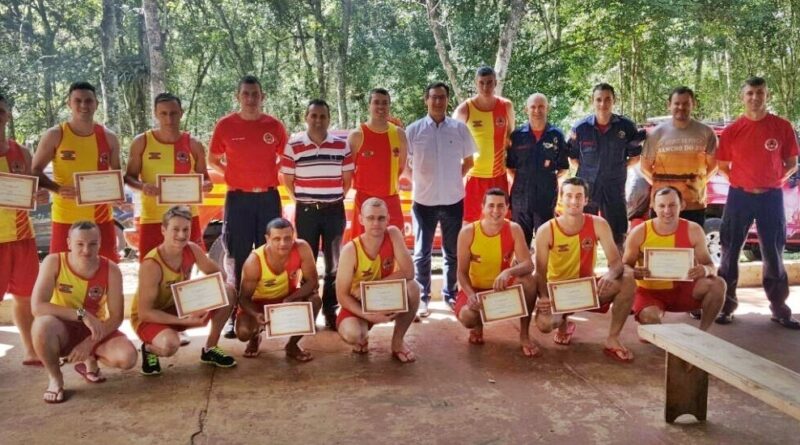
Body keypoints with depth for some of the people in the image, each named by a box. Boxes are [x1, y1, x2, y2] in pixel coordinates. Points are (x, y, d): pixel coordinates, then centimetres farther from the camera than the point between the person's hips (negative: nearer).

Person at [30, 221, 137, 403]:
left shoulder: (111, 270, -16)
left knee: (128, 357, -24)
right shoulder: (54, 262, -20)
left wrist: (89, 343, -24)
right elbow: (37, 306, -28)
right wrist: (81, 314, -36)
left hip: (96, 330, 2)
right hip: (62, 330, -2)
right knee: (43, 323, -37)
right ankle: (55, 378, -8)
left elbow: (116, 317, -13)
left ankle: (90, 360, 13)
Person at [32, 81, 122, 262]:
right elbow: (35, 171, -2)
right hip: (66, 219, -2)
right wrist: (58, 189, -20)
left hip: (102, 218, 3)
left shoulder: (108, 137, 4)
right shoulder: (55, 135, -5)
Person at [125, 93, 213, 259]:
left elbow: (204, 178, 8)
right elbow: (129, 177, 5)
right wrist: (142, 186, -17)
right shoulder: (141, 142, -2)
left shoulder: (193, 145, 1)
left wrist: (205, 185, -16)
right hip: (152, 219, -1)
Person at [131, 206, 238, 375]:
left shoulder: (192, 250, -13)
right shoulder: (151, 265, -30)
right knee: (170, 344, -39)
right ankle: (149, 349, 1)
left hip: (180, 308, 6)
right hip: (149, 317, -6)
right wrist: (184, 321, -32)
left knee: (228, 292, -11)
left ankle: (210, 349, 6)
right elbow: (144, 312, -27)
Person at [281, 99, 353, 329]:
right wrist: (301, 199, 6)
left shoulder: (342, 145, 2)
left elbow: (347, 179, 8)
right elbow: (287, 179, 5)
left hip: (334, 210, 1)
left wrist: (336, 199, 7)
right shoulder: (293, 146, -2)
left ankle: (330, 310, 16)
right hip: (305, 211, -1)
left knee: (333, 263, 6)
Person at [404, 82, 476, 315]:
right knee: (422, 252, 7)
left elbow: (468, 161, 11)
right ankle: (422, 297, 17)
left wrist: (454, 178, 4)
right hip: (424, 200, -1)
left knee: (452, 252, 12)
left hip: (453, 200, 1)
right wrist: (418, 181, 2)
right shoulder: (414, 130, -4)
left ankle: (450, 293, 27)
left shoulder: (460, 128, -1)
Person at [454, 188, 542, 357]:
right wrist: (471, 295, -31)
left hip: (503, 287, 1)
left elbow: (528, 264, -24)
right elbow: (462, 272, -13)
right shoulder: (467, 232, -18)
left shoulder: (514, 229, -15)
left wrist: (508, 272, -45)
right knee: (466, 317, -31)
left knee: (528, 281, -30)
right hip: (475, 288, -1)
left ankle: (524, 335, -10)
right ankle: (478, 326, 12)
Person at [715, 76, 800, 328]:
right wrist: (742, 182, -1)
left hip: (771, 196, 0)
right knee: (730, 252, 3)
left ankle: (779, 309, 15)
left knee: (773, 253, 5)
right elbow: (722, 167, 9)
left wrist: (773, 181, -5)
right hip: (739, 196, 0)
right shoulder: (732, 131, 0)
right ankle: (726, 305, 12)